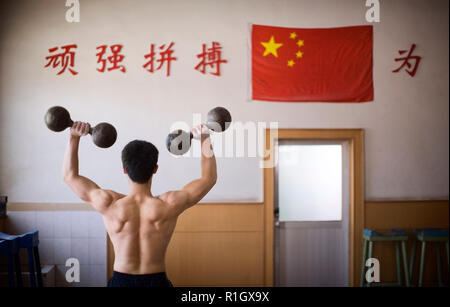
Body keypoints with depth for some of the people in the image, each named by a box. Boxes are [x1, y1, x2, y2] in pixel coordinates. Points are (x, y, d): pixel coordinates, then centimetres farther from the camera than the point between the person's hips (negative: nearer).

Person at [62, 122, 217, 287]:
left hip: (120, 280, 1)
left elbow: (70, 175, 0)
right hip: (157, 280, 0)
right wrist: (205, 138, -2)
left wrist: (74, 137, 1)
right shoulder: (169, 206, -19)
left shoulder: (110, 205, -17)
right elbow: (209, 178, -4)